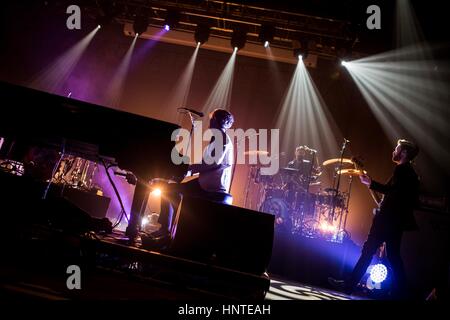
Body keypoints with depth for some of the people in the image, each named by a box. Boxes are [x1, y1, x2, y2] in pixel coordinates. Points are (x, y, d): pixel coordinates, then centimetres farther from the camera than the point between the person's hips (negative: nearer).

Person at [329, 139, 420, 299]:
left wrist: (371, 183, -18)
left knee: (368, 249, -6)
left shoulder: (401, 169, -11)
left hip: (387, 218, -9)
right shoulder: (411, 173, 17)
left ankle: (349, 284, -3)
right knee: (393, 255, 12)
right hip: (398, 219, 10)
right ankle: (399, 291, 13)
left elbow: (390, 189, -25)